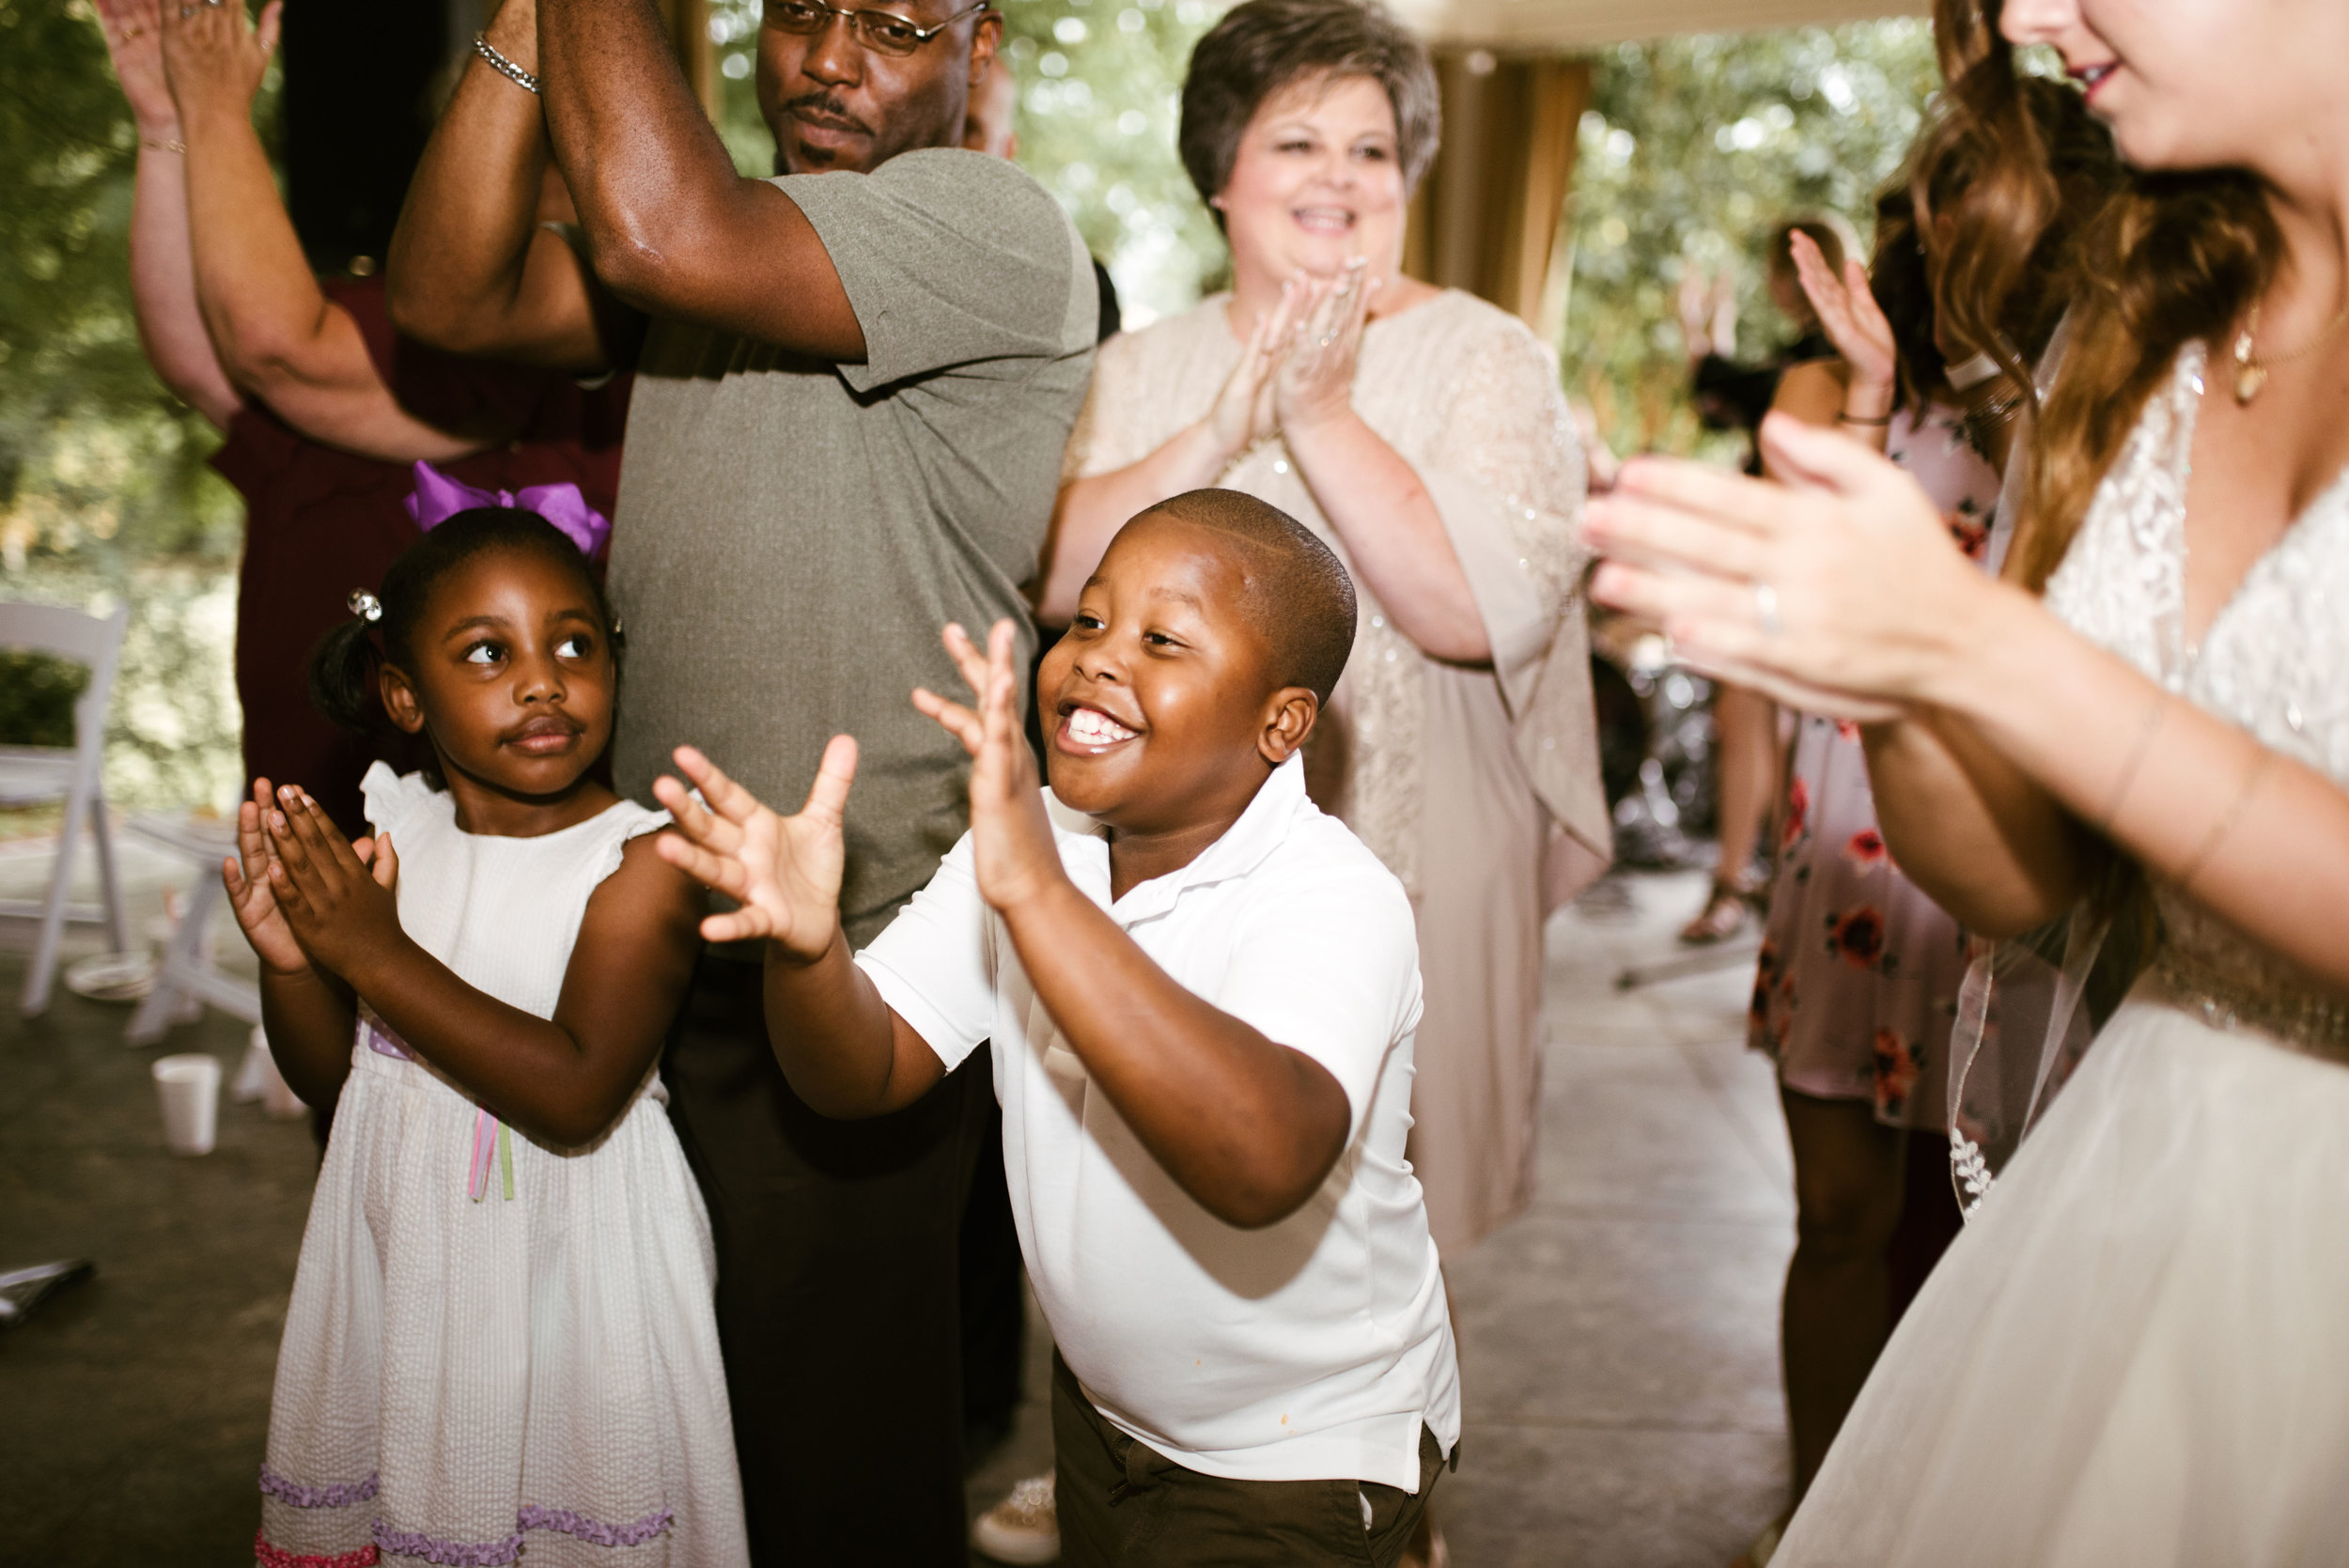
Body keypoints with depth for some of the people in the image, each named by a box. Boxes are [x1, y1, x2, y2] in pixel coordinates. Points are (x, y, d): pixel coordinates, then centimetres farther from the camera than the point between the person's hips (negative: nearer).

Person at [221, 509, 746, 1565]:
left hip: (565, 1266, -5)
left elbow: (577, 1098, -28)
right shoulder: (394, 831, -2)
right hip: (400, 1245, 5)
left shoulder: (641, 859, -18)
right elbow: (329, 1078, 6)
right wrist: (291, 962, -15)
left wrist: (374, 954, -27)